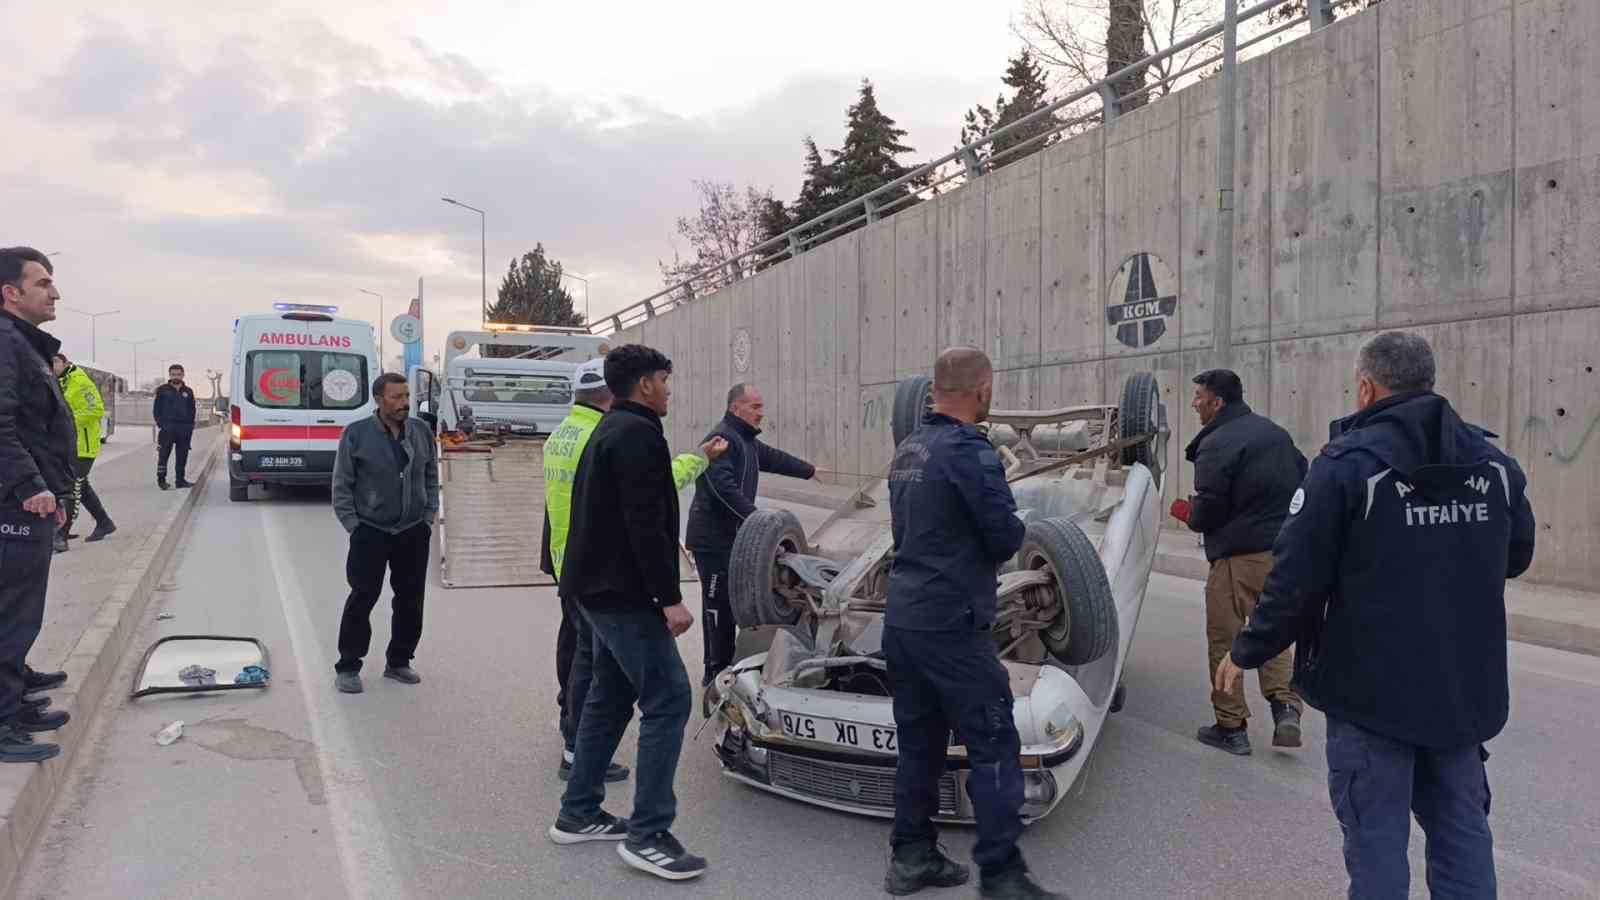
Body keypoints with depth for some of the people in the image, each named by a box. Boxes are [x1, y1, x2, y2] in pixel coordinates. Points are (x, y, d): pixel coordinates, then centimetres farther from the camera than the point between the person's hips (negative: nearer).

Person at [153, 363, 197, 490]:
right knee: (163, 455, -6)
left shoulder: (188, 391, 14)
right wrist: (159, 423, -6)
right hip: (167, 428, -3)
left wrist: (191, 425, 6)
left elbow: (192, 410, 16)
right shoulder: (162, 390, 7)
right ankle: (161, 479, 0)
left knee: (182, 456, 5)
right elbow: (157, 409, 5)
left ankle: (180, 480, 12)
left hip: (185, 430, 3)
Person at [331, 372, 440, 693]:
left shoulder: (422, 431, 4)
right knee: (362, 599, -3)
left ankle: (398, 662, 23)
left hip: (414, 532, 4)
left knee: (411, 600, 9)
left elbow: (432, 478, 13)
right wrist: (354, 526, -7)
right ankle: (347, 667, 10)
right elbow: (342, 486, -2)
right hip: (370, 532, -4)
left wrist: (428, 519, 6)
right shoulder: (356, 434, -7)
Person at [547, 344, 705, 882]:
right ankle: (647, 834, -6)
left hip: (599, 587, 11)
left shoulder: (608, 430, 17)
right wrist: (669, 597, -22)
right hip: (624, 593, -11)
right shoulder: (638, 434, -16)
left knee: (610, 697, 16)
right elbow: (646, 525, -23)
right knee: (667, 700, -9)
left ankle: (578, 813, 23)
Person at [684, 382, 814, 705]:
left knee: (733, 606, 14)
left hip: (734, 538, 10)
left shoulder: (747, 441, 18)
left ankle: (724, 672, 23)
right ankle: (715, 680, -4)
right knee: (718, 607, -9)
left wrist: (809, 470, 47)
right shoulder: (722, 439, -16)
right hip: (714, 540, -10)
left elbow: (774, 458, 35)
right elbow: (723, 486, -28)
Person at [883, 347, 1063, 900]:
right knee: (994, 746, 0)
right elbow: (1007, 537, -14)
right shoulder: (969, 450, -15)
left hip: (902, 619, 8)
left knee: (918, 742, 15)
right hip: (952, 626, -8)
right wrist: (992, 549, 8)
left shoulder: (908, 450, 11)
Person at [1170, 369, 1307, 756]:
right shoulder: (1274, 431, 12)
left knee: (1224, 639, 4)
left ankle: (1231, 727, 10)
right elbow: (1304, 479, 18)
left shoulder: (1216, 445, -14)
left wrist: (1185, 513, 5)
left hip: (1240, 554, -7)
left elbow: (1207, 513, -16)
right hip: (1285, 549, 8)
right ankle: (1285, 705, 6)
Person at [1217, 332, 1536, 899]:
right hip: (1467, 687, 5)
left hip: (1373, 686, -5)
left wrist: (1247, 652, -3)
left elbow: (1296, 577, -16)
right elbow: (1516, 557, 17)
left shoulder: (1348, 464, -14)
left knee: (1376, 837, 5)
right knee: (1462, 830, 16)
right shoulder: (1493, 463, 3)